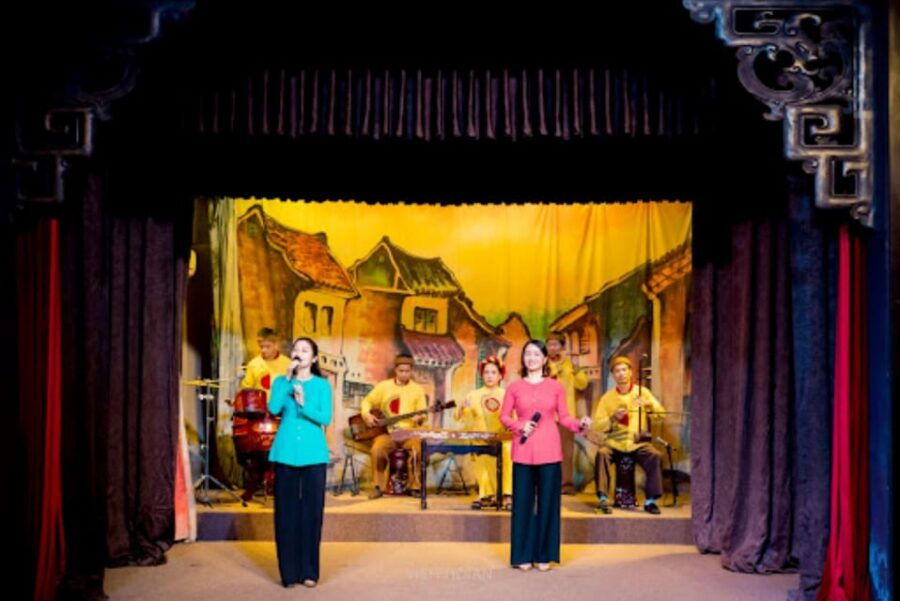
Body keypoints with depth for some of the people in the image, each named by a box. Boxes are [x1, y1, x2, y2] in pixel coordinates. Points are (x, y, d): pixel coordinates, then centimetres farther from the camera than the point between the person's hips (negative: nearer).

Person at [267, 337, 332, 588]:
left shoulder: (322, 385, 3)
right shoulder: (281, 381, 7)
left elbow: (326, 418, -7)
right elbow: (273, 409, -11)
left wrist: (304, 404, -21)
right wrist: (287, 378, -13)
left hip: (313, 454, -1)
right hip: (286, 453, 1)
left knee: (312, 511, 2)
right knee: (286, 511, 2)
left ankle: (309, 571, 11)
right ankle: (289, 572, 11)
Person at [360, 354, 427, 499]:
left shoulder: (418, 389, 8)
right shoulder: (383, 386, 8)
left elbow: (423, 413, 5)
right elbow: (366, 402, 14)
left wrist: (419, 417, -18)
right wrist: (367, 415, -5)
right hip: (387, 432, 0)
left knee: (418, 448, -30)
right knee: (377, 448, -31)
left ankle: (414, 486, -11)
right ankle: (378, 486, -13)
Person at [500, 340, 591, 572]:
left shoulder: (556, 387, 5)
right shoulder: (515, 387, 5)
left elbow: (563, 417, 5)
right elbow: (504, 416, 8)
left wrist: (580, 424, -12)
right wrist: (520, 426, -9)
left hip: (549, 450, 0)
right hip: (523, 451, 0)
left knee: (548, 501, 3)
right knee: (523, 501, 3)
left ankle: (544, 555, 13)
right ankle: (523, 556, 13)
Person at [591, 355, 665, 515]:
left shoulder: (642, 392, 7)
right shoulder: (607, 397, 7)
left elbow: (660, 415, -1)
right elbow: (597, 426, 1)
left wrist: (649, 404, -21)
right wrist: (613, 418, -17)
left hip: (638, 443, 0)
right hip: (614, 442, 0)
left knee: (655, 456, -28)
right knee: (602, 454, -30)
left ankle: (650, 500, -17)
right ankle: (603, 498, -26)